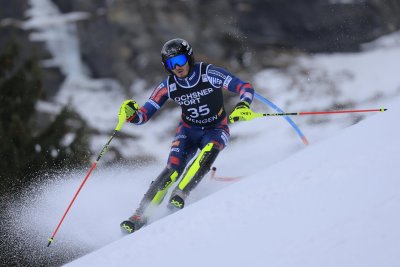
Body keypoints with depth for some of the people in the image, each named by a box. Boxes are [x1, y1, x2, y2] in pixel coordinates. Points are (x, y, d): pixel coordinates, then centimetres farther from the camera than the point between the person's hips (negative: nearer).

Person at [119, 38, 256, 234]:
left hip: (216, 129, -1)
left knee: (208, 151, -36)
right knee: (173, 169, -21)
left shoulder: (209, 74, -21)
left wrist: (243, 106, -44)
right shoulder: (168, 86, -12)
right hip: (188, 130, 1)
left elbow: (245, 88, -23)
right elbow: (143, 115, -11)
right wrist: (131, 114, -34)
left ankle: (179, 196, -32)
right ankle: (140, 215, -21)